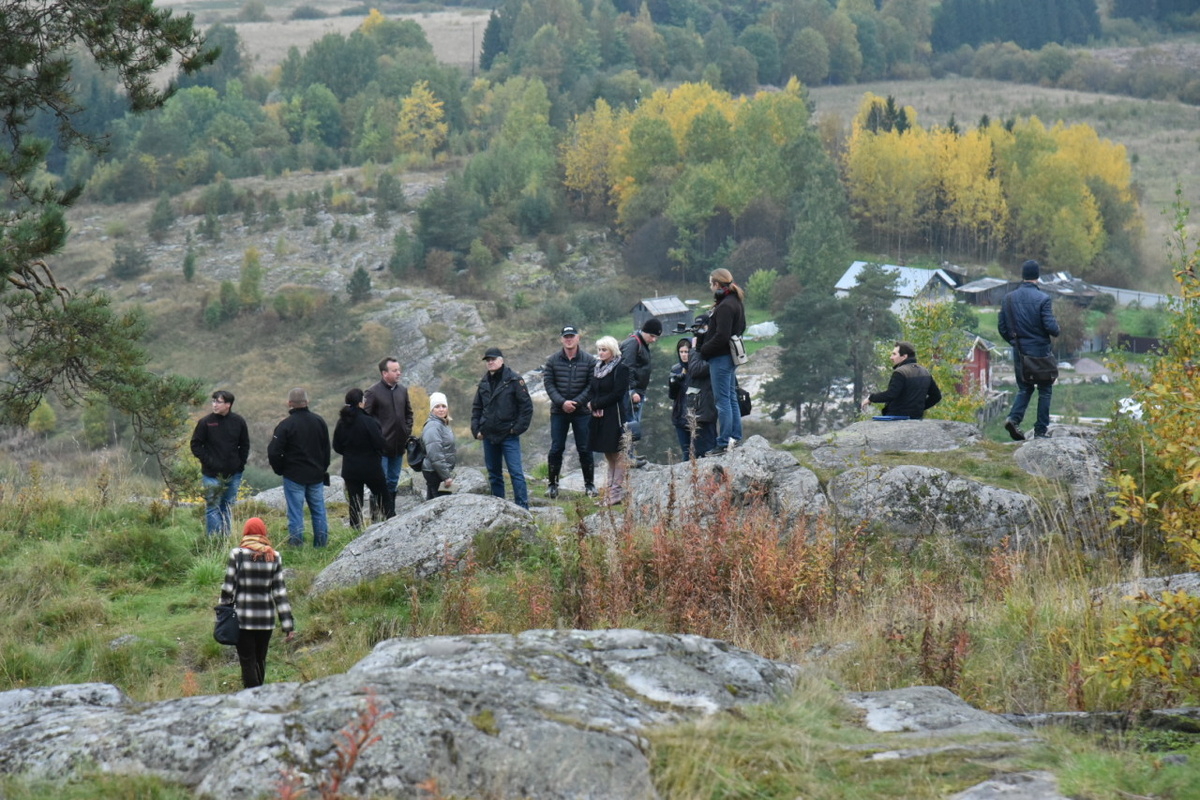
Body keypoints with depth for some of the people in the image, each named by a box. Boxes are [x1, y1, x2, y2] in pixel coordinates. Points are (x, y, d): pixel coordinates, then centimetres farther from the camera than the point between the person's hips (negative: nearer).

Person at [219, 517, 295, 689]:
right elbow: (280, 592, 1)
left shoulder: (237, 554, -7)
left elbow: (228, 588, -6)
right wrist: (288, 624, 3)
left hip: (243, 618, -3)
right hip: (267, 618, 3)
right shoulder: (274, 557, 0)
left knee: (247, 661, 2)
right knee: (261, 659, 18)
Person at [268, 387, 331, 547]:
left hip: (294, 476, -5)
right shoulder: (319, 421, 4)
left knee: (295, 512, 0)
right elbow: (326, 449, 13)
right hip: (316, 475, 5)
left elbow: (273, 452, -15)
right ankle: (321, 544, 16)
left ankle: (296, 544, -1)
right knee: (318, 510, 11)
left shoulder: (286, 425, -14)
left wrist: (280, 470, 1)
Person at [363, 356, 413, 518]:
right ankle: (376, 514, -1)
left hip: (398, 445, 6)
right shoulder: (373, 392, -10)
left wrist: (407, 432, 9)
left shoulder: (402, 390, 8)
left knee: (393, 481, 13)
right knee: (380, 481, -7)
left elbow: (408, 413, 20)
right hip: (381, 446, -6)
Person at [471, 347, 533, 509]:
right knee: (493, 473, 11)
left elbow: (527, 406, -7)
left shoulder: (514, 381, -6)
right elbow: (476, 408, 18)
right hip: (489, 435, 6)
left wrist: (518, 428, -12)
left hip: (509, 436, -6)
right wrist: (476, 429, 7)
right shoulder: (484, 383, 11)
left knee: (516, 471, -9)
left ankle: (522, 507, -9)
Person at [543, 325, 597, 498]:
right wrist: (562, 402, -14)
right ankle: (552, 483, 11)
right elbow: (548, 383, -1)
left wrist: (576, 402, -14)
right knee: (556, 448, 2)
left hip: (582, 411, -1)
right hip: (558, 412, 1)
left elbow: (592, 385, -3)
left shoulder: (589, 360, -1)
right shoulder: (553, 361, 2)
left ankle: (589, 483, 14)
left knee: (584, 449, 3)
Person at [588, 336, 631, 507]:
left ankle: (617, 492, -4)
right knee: (609, 455, 10)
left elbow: (618, 393, -14)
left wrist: (596, 404, -11)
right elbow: (593, 392, 15)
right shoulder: (597, 368, 15)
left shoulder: (621, 368, -7)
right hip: (599, 417, 8)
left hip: (615, 417, -8)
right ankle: (611, 491, 14)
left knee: (618, 455, -5)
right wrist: (593, 406, -6)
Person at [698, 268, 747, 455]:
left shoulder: (725, 306, -19)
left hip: (721, 358, -10)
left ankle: (724, 443, -6)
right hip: (731, 356, 10)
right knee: (731, 398, 16)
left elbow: (721, 336, -24)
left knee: (722, 400, -7)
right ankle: (735, 437, 22)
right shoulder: (737, 302, 12)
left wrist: (703, 349, -11)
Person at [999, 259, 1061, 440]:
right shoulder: (1043, 299, -13)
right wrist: (1056, 328, 6)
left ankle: (1014, 418, -6)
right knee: (1045, 390, 10)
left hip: (1019, 352, 4)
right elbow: (1051, 327, -17)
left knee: (1024, 388, 17)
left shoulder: (1009, 298, 1)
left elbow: (1002, 326, 5)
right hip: (1040, 351, -4)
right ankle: (1041, 430, 10)